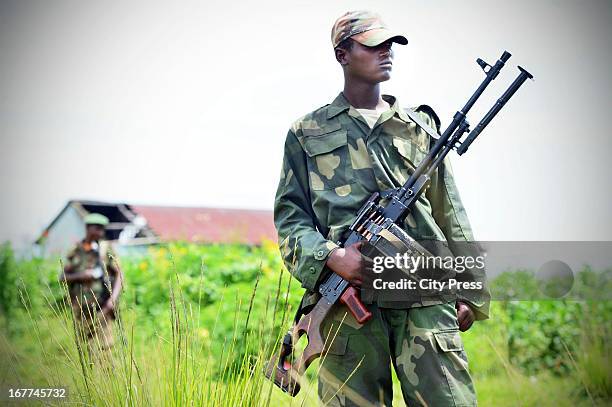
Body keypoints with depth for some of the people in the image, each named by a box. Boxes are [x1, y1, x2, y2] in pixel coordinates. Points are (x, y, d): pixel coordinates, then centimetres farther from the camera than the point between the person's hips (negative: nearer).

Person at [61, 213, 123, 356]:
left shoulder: (106, 249, 2)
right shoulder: (75, 252, 6)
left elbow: (119, 275, -1)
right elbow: (63, 278, 7)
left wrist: (113, 299, -14)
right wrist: (80, 276, -12)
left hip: (102, 307, -2)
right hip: (81, 308, 2)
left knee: (103, 347, -12)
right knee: (89, 348, 8)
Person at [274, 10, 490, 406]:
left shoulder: (419, 126, 18)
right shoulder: (308, 133, 13)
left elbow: (450, 214, 17)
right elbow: (290, 215, 8)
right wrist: (331, 256, -11)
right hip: (348, 292, -1)